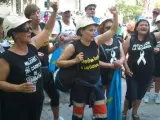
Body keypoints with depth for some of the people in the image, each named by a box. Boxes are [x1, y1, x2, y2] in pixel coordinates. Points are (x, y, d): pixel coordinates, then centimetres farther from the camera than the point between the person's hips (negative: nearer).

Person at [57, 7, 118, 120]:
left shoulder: (96, 42, -4)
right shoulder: (73, 46, -16)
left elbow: (113, 31, -4)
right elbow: (59, 62, -11)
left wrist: (115, 15, -17)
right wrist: (74, 61, -24)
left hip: (96, 84, 4)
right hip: (81, 86, -4)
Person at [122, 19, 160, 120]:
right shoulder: (130, 39, -10)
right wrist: (126, 68, -12)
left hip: (147, 74, 2)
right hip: (133, 73, -2)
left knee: (140, 95, 17)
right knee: (131, 95, 3)